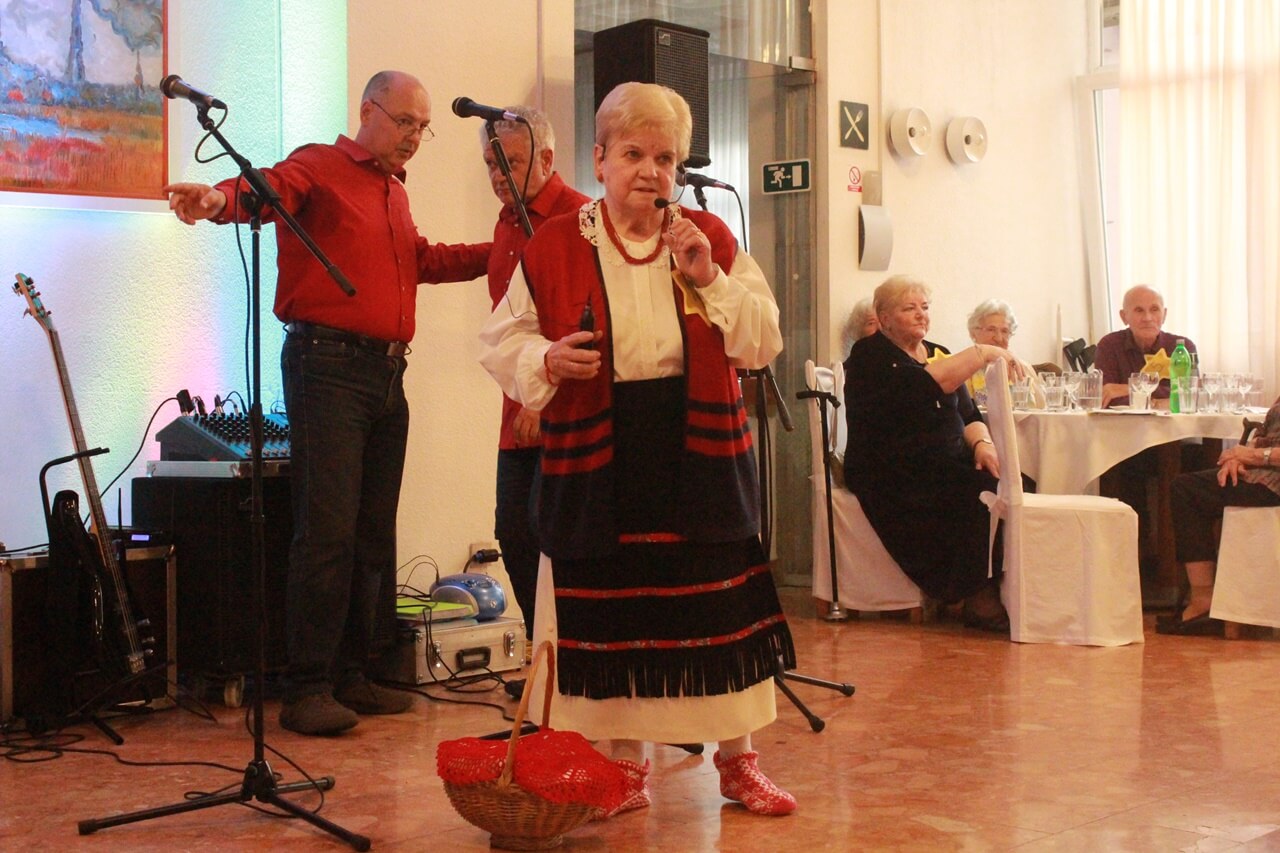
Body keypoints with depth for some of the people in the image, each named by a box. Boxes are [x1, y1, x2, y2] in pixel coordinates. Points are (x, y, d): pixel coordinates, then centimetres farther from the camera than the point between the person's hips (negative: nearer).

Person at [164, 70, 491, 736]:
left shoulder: (395, 194, 24)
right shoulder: (319, 168, -2)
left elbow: (424, 260, 37)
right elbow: (270, 188, -22)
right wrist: (220, 198, -44)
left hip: (387, 375, 9)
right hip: (328, 363, -9)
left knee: (375, 534, 10)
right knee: (328, 530, -11)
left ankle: (350, 677, 19)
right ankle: (306, 689, -4)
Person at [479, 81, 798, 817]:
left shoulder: (713, 238, 5)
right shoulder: (554, 247, 1)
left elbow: (764, 345, 1)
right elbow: (502, 345, 5)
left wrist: (710, 278, -13)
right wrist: (547, 360, -17)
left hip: (699, 457, 1)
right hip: (599, 465, -1)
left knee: (719, 611, 6)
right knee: (610, 613, 6)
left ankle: (739, 762, 22)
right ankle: (626, 765, 23)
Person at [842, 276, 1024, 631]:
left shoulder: (940, 354, 21)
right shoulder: (870, 356, -3)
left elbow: (968, 414, 16)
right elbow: (927, 385, -21)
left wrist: (982, 443, -6)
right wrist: (984, 353, -21)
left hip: (947, 466, 7)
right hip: (893, 474, -7)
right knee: (976, 492, -31)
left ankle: (1004, 589, -20)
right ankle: (978, 598, -22)